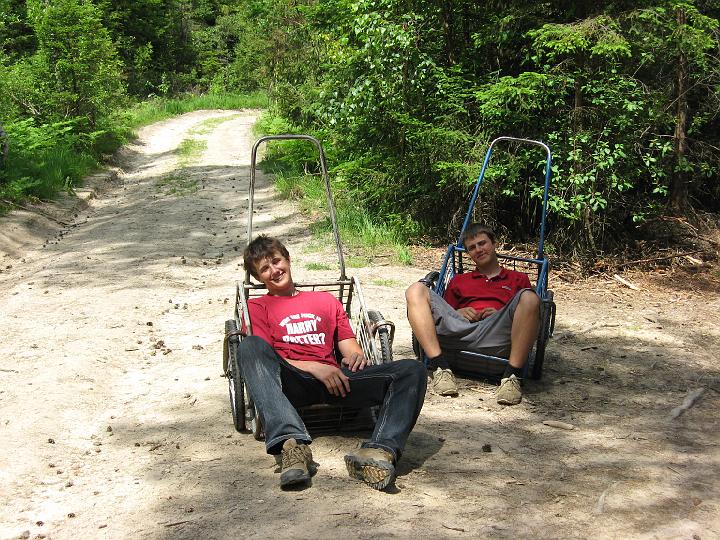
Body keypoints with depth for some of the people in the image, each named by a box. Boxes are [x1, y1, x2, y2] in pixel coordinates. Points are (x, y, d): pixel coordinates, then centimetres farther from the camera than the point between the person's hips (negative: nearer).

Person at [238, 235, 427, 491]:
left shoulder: (326, 300, 33)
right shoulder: (258, 306, 23)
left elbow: (350, 348, 23)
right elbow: (263, 357, 6)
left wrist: (355, 357, -4)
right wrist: (314, 368, -9)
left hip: (334, 380, 3)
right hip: (290, 381, -3)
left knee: (412, 370, -19)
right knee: (250, 345, -34)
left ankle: (379, 451, -46)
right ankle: (291, 444, -51)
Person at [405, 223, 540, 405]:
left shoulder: (518, 279, 30)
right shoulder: (459, 280, 37)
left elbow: (530, 314, 18)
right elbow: (443, 313, 27)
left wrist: (502, 315, 0)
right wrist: (459, 313, 5)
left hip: (495, 333, -2)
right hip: (457, 328, 2)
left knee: (530, 297, -29)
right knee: (416, 291, -17)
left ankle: (512, 376, -33)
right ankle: (440, 368, -31)